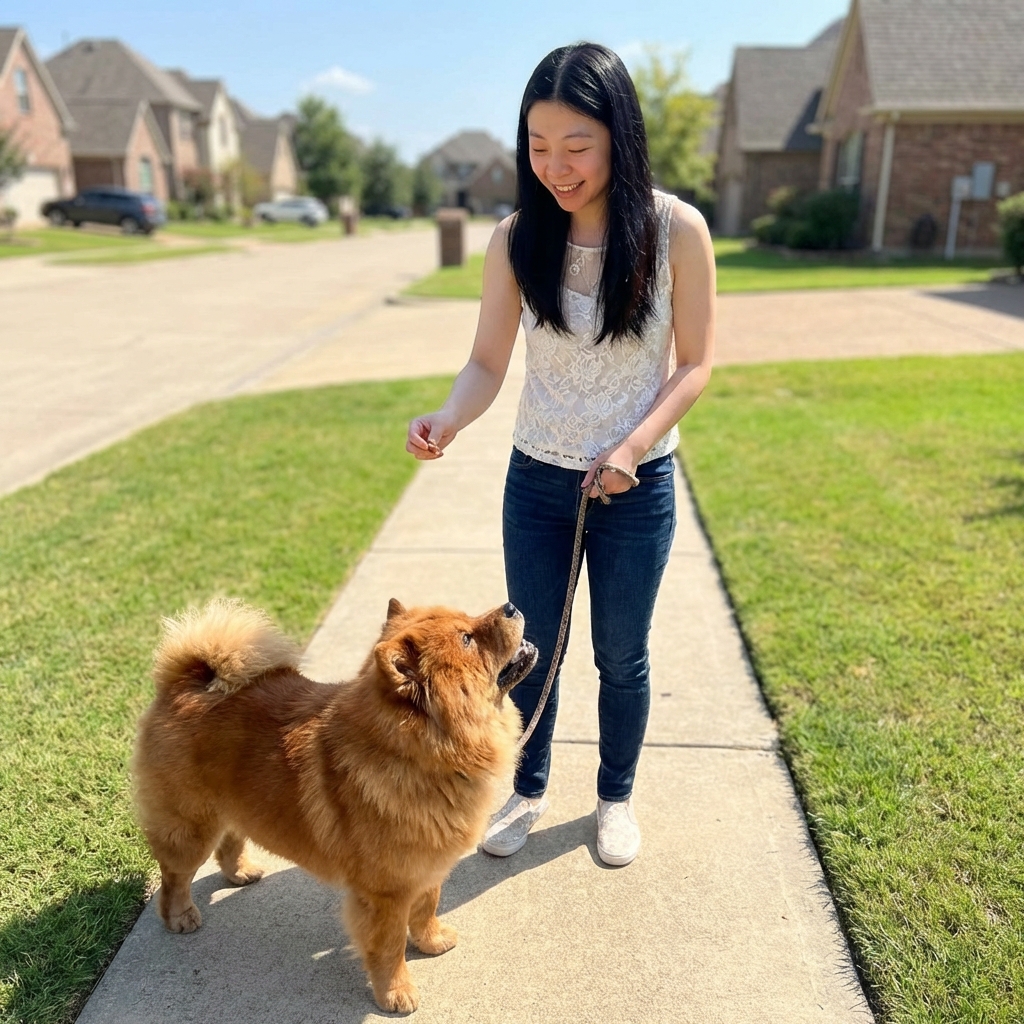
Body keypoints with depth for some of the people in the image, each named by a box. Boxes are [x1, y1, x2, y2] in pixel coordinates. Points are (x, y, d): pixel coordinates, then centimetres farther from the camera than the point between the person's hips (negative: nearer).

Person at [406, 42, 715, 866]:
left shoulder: (676, 230, -14)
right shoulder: (517, 239, -9)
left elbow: (696, 364, -7)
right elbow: (488, 363, -7)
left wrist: (635, 444, -21)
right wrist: (450, 419, -28)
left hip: (636, 488, -1)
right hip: (536, 481, 2)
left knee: (621, 657, 14)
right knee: (532, 648, 15)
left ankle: (617, 796, 40)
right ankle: (529, 790, 40)